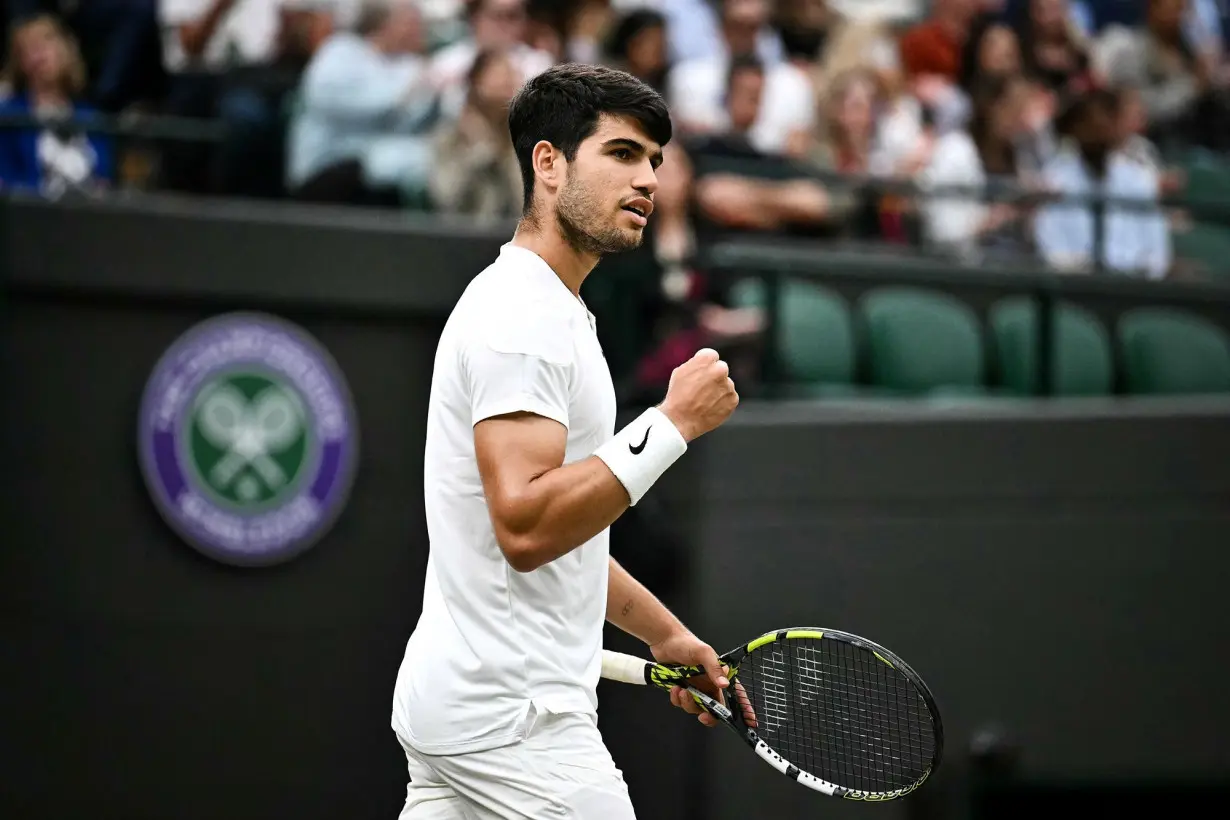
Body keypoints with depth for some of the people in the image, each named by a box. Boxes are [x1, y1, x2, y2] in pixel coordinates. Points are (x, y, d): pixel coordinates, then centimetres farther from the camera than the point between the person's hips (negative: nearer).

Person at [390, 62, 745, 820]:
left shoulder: (544, 310, 19)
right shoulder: (522, 315, -14)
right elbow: (526, 528, -25)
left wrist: (664, 632, 28)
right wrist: (672, 423, -21)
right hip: (514, 720, -10)